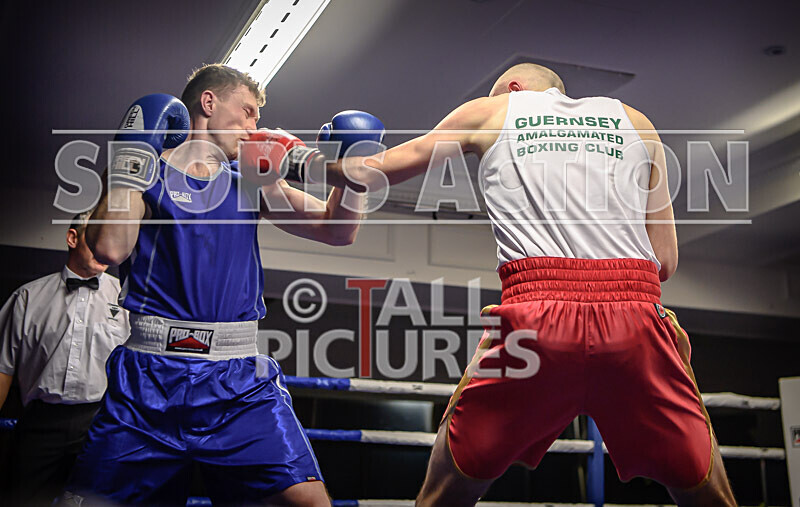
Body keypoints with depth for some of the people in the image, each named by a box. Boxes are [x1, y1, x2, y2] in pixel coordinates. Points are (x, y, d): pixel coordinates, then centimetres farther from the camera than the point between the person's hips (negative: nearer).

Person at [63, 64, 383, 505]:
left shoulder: (252, 181, 19)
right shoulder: (147, 174, 8)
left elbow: (337, 231, 15)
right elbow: (109, 248, -10)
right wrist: (133, 154, -6)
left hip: (239, 381, 2)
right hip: (150, 373, -2)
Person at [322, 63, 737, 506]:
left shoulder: (492, 110, 21)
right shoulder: (635, 122, 24)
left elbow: (374, 174, 26)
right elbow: (666, 261, 18)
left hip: (537, 318, -1)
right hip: (634, 316, 2)